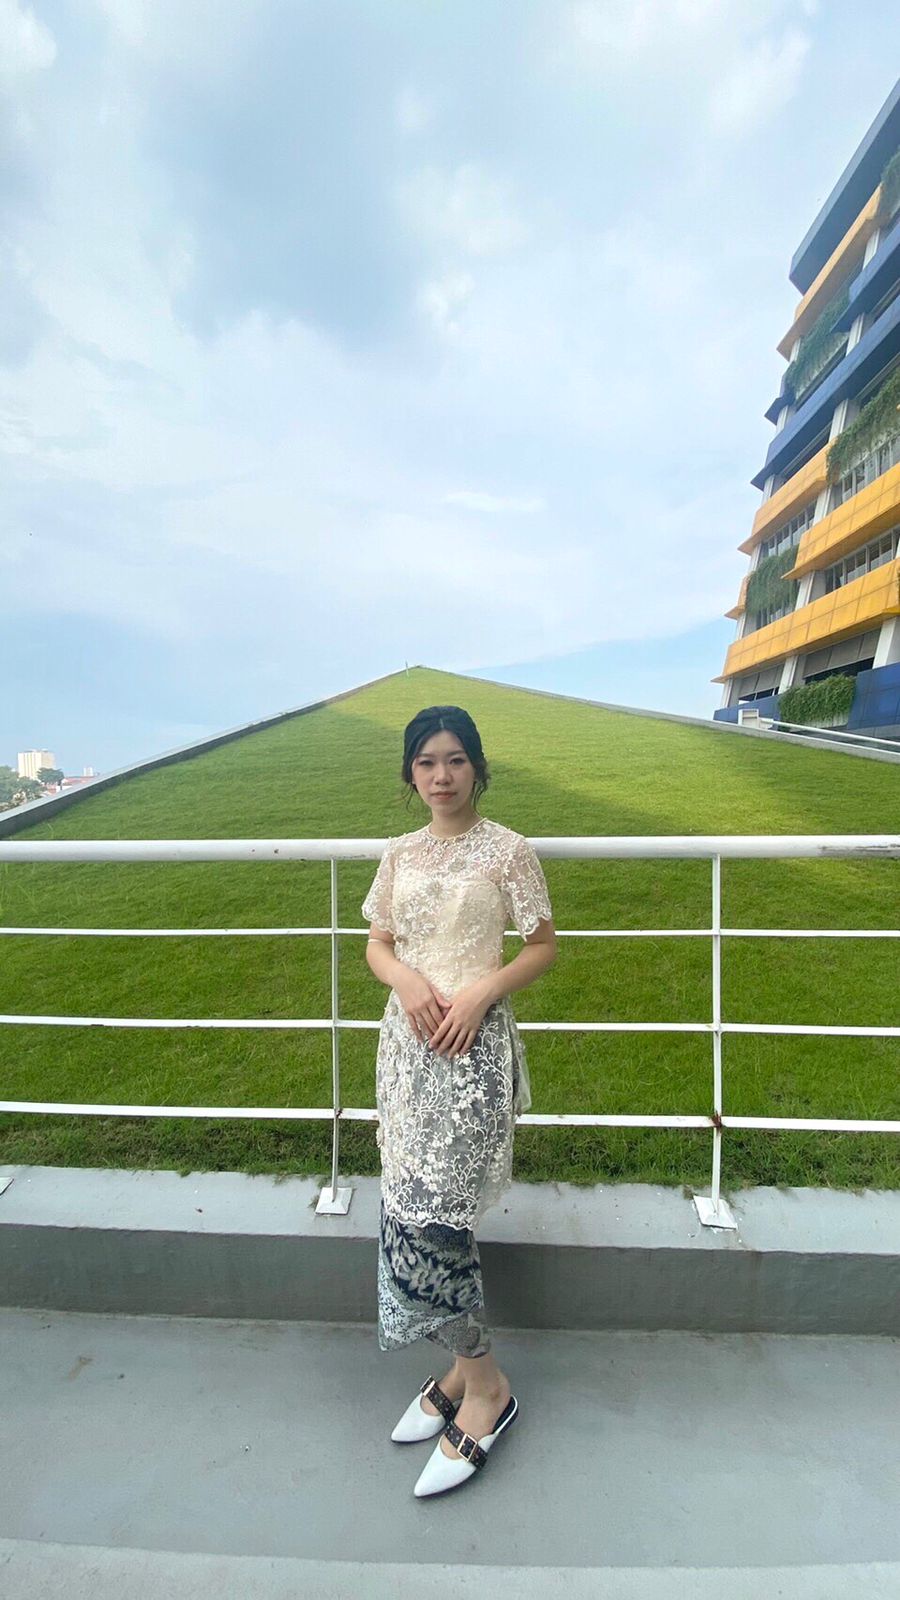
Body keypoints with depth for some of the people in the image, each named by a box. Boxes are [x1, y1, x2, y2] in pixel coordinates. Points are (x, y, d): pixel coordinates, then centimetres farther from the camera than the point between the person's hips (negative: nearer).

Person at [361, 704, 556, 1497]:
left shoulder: (507, 849, -5)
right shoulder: (400, 853, 8)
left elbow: (544, 947, -1)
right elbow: (377, 944, 11)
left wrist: (481, 991, -15)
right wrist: (406, 980, -10)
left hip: (474, 1042, -5)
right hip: (409, 1037, 5)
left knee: (425, 1216, -4)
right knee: (417, 1210, 11)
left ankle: (484, 1385, 22)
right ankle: (469, 1367, 34)